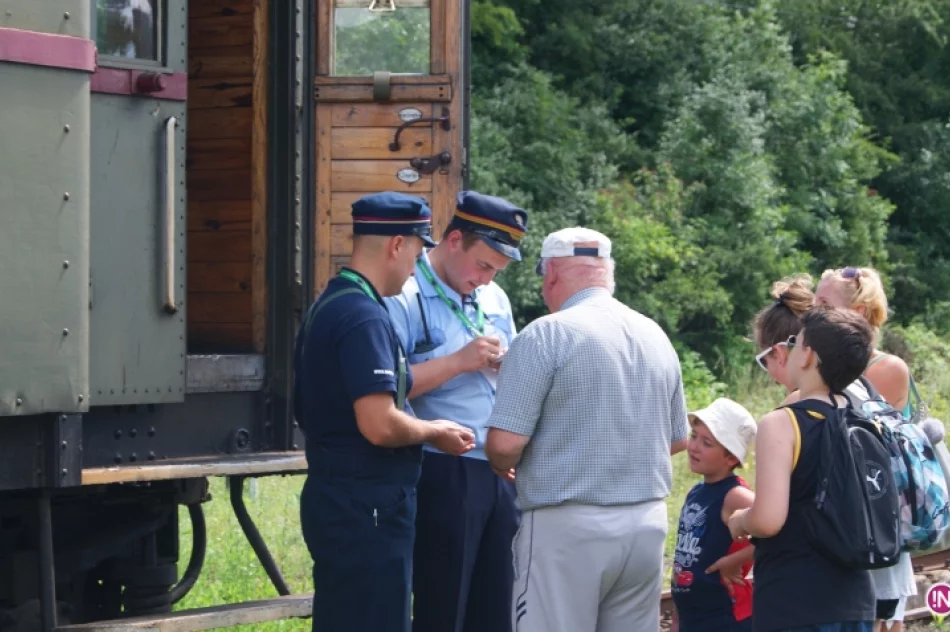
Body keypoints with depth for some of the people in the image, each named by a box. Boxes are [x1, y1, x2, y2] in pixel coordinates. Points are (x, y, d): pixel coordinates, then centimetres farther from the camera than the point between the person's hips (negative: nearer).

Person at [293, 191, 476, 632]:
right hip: (367, 507, -10)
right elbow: (380, 425, -26)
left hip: (333, 494, 10)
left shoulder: (327, 306, 13)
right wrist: (433, 432, -8)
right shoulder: (365, 317, -19)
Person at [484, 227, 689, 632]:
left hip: (568, 527, -6)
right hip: (647, 523, 6)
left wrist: (505, 469, 6)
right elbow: (676, 439, 18)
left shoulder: (546, 336, -12)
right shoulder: (656, 337, 9)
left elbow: (505, 444, -15)